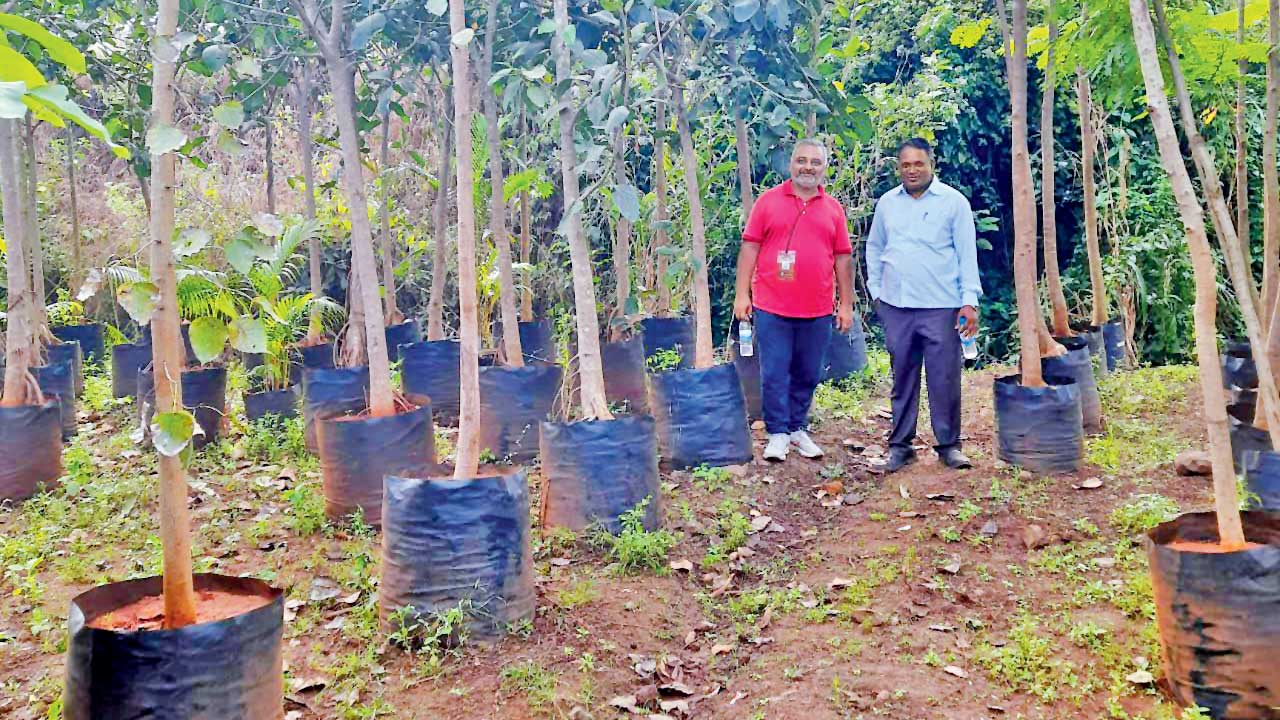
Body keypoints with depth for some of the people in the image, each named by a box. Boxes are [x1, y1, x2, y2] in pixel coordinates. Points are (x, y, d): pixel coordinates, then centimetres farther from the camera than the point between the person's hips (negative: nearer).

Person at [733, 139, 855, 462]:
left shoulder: (833, 208, 10)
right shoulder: (769, 200, 4)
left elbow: (843, 258, 11)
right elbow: (750, 247, 2)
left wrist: (846, 305, 8)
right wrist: (741, 294, -4)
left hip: (818, 310, 2)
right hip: (772, 307, -2)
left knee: (807, 375, 10)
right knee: (774, 373, 0)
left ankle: (798, 429, 24)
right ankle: (777, 433, 11)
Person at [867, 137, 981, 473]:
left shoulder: (954, 201, -1)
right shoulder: (887, 203, 10)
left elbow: (967, 254, -3)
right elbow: (874, 249, 18)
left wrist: (970, 300, -9)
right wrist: (876, 291, 11)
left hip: (941, 307, -3)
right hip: (896, 306, 3)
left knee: (945, 379, 0)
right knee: (902, 378, 10)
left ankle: (949, 445, 11)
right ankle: (900, 445, 17)